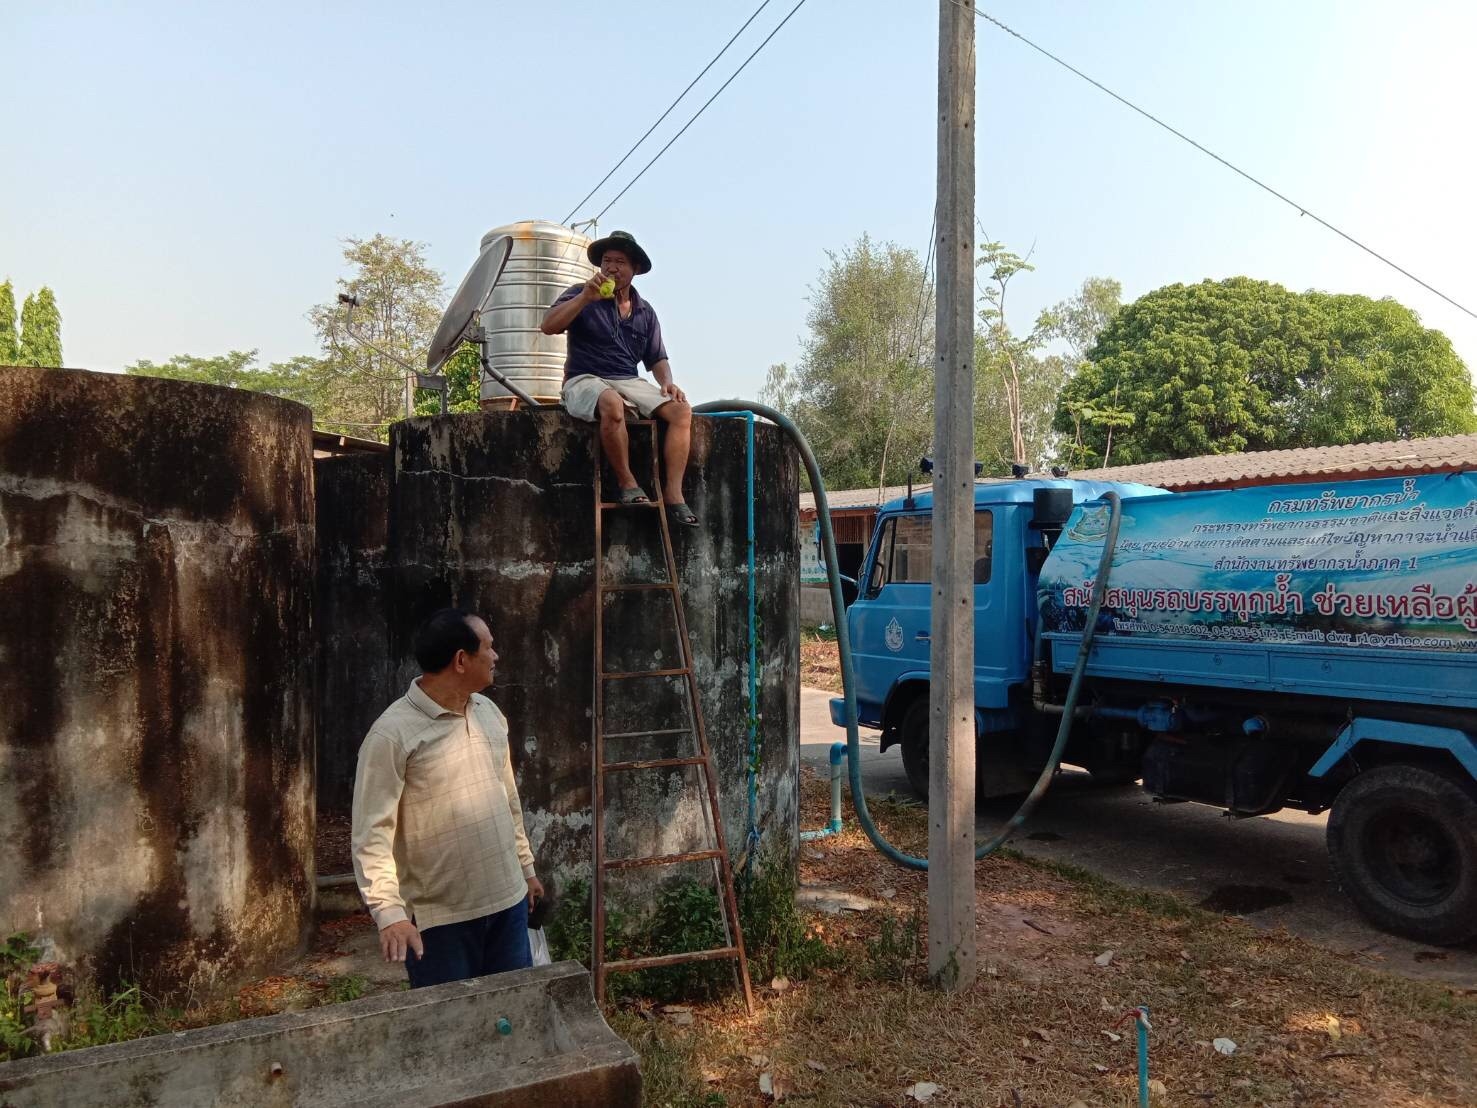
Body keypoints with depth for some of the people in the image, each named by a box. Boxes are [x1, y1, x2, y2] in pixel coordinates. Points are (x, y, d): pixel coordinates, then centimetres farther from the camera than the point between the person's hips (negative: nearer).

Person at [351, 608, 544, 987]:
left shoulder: (489, 712, 5)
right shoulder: (392, 734, -18)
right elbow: (372, 834, -19)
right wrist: (390, 912, -28)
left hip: (507, 900, 7)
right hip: (441, 916, -6)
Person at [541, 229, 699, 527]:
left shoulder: (645, 311, 17)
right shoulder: (582, 296, 5)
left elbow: (657, 359, 21)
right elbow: (548, 326, -11)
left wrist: (667, 381, -2)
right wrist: (585, 297, -19)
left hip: (630, 382, 5)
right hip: (585, 380, -5)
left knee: (681, 410, -20)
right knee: (612, 405, -40)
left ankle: (673, 495, -24)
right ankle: (627, 483, -24)